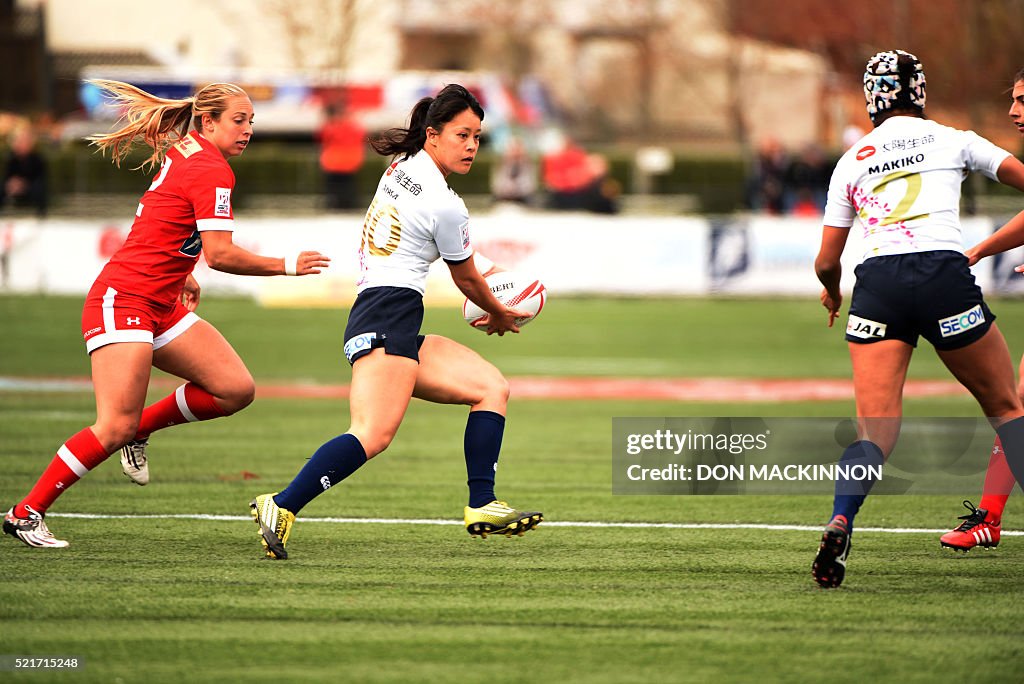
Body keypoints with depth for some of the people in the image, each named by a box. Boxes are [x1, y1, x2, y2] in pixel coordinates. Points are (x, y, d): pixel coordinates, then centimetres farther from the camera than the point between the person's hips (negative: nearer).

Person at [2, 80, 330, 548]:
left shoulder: (183, 152, 13)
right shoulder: (211, 171, -15)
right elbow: (220, 254, -22)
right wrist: (286, 265, -13)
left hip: (160, 306, 10)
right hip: (122, 301, -10)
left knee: (236, 389, -1)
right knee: (116, 427, -15)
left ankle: (141, 427, 15)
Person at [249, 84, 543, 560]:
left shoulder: (402, 165, 15)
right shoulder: (446, 207, -10)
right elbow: (466, 279, 7)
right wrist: (500, 316, 28)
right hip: (388, 316, -10)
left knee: (492, 387, 11)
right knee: (375, 434, -27)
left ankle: (481, 507, 3)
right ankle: (282, 507, -34)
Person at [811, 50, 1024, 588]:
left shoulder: (850, 162, 17)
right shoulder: (952, 140, 13)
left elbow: (826, 263, 17)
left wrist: (833, 294, 40)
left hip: (876, 286, 2)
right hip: (944, 275, -1)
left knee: (875, 431, -3)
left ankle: (839, 525, -29)